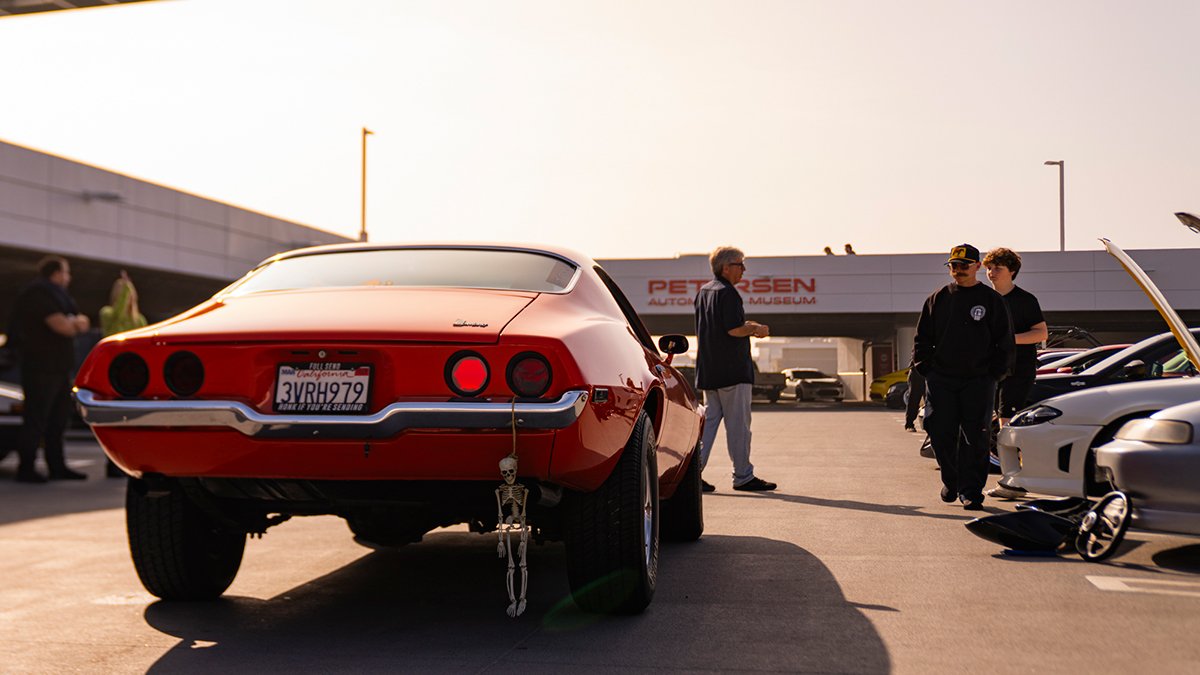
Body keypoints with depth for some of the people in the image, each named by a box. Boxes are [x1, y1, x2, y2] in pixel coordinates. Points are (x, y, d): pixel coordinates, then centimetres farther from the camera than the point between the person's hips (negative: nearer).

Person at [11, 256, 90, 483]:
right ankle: (26, 469, -1)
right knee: (36, 419, -7)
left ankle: (57, 467, 17)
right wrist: (75, 322, -1)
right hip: (41, 368, -10)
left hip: (59, 367, 10)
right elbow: (62, 326, -23)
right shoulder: (38, 293, -13)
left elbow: (84, 324, 15)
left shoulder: (55, 294, 19)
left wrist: (74, 322, -8)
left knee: (59, 417, 11)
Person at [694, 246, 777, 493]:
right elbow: (734, 329, -21)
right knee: (738, 423, -1)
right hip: (732, 370, -9)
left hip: (708, 370, 9)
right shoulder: (728, 292, -13)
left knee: (709, 419, 11)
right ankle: (743, 477, 5)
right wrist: (757, 329, -3)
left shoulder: (703, 292, 15)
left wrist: (747, 327, 19)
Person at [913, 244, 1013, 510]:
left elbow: (1005, 343, 4)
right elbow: (922, 338, 13)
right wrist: (925, 369, 3)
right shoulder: (938, 299, 9)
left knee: (975, 438, -3)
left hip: (979, 381, -2)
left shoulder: (992, 300, 3)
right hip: (941, 380, 2)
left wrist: (994, 373, -4)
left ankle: (970, 491, 5)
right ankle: (951, 482, 23)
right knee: (941, 435, 2)